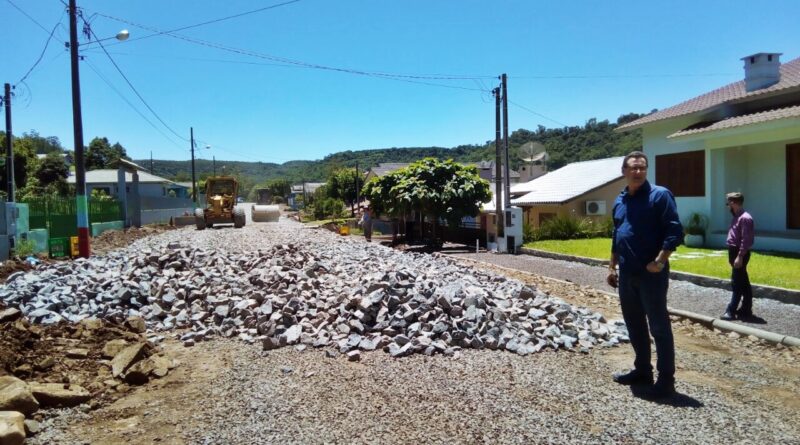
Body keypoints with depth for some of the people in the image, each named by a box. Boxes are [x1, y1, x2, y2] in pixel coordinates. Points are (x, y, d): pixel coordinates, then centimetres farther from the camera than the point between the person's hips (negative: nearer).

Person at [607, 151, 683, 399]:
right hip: (627, 274, 7)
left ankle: (666, 380, 11)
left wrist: (660, 261, -22)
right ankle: (642, 370, 29)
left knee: (659, 327, 1)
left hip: (651, 274, -7)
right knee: (634, 325, 15)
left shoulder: (660, 195, -8)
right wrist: (612, 267, 18)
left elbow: (675, 231, -14)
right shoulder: (620, 201, 12)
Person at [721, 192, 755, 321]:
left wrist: (739, 257, -24)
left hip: (740, 254, -10)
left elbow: (746, 240, -22)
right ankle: (746, 309, 21)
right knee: (743, 283, 14)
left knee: (737, 283, -5)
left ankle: (731, 311, -3)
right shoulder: (736, 217, 14)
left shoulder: (745, 218, -17)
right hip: (735, 252, 10)